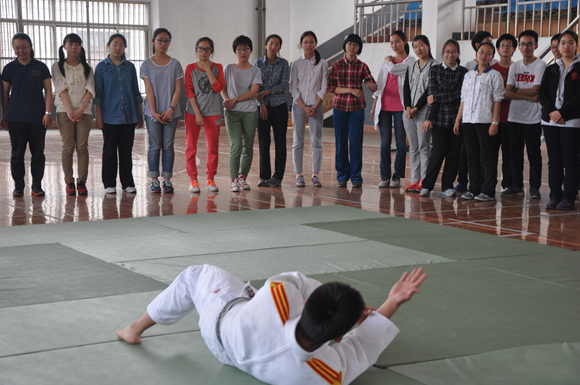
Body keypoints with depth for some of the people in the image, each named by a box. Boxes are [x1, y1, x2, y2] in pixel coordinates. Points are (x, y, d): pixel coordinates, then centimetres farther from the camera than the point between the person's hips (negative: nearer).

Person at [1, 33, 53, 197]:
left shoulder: (41, 67, 4)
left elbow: (48, 91, 5)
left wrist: (48, 113, -4)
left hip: (38, 117, 0)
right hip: (16, 118, 0)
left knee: (38, 153, 2)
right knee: (17, 153, 2)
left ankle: (37, 186, 10)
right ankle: (18, 186, 11)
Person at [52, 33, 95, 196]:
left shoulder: (87, 68, 14)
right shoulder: (57, 66, 9)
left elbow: (90, 90, 2)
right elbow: (61, 88, -2)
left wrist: (81, 108, -14)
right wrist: (69, 110, -16)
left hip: (84, 110, 1)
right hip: (64, 110, -1)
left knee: (82, 146, -5)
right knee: (68, 147, -4)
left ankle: (81, 182, -2)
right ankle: (69, 182, 0)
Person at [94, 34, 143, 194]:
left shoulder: (130, 67, 10)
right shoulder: (102, 67, 2)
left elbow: (136, 93, 13)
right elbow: (97, 95, 0)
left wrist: (140, 115, 10)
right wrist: (98, 117, -5)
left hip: (129, 116, 2)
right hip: (110, 116, -2)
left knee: (127, 151, 5)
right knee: (109, 151, 3)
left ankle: (128, 183, 13)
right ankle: (109, 184, 11)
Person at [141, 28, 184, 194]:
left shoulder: (175, 64, 6)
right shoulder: (147, 65, 3)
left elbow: (178, 89, 1)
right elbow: (149, 90, -3)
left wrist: (170, 110, -11)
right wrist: (154, 112, -11)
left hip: (171, 112, 1)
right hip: (152, 112, -1)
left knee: (168, 146, 2)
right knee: (155, 146, 0)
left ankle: (167, 180, 8)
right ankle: (154, 180, 6)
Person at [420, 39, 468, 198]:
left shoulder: (463, 72, 5)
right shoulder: (435, 70, 6)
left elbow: (460, 94, -5)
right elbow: (432, 94, 0)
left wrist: (437, 98, -10)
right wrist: (429, 118, -6)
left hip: (456, 117, 1)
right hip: (439, 117, -1)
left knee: (454, 153, 2)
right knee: (438, 152, -8)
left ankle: (447, 186, 12)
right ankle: (427, 185, 3)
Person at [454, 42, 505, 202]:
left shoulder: (494, 75, 0)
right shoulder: (468, 75, 15)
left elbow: (497, 100, -4)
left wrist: (494, 122, -11)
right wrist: (458, 119, 12)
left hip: (486, 121, -5)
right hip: (468, 120, 5)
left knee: (488, 157, -3)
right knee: (472, 157, 8)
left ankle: (488, 191, 1)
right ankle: (474, 188, 15)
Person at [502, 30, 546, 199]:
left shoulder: (541, 65, -4)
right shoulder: (514, 67, 11)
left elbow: (534, 90, -13)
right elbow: (508, 93, 1)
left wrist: (516, 91, -1)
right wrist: (528, 97, -12)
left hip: (533, 117, -5)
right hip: (514, 116, 5)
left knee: (534, 154, -1)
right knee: (515, 153, 8)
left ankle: (535, 187, 6)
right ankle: (517, 186, 17)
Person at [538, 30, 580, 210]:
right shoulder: (551, 69, 14)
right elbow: (542, 93, 6)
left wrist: (562, 112, -14)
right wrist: (552, 111, -10)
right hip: (550, 120, 4)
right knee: (554, 160, 6)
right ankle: (555, 196, 11)